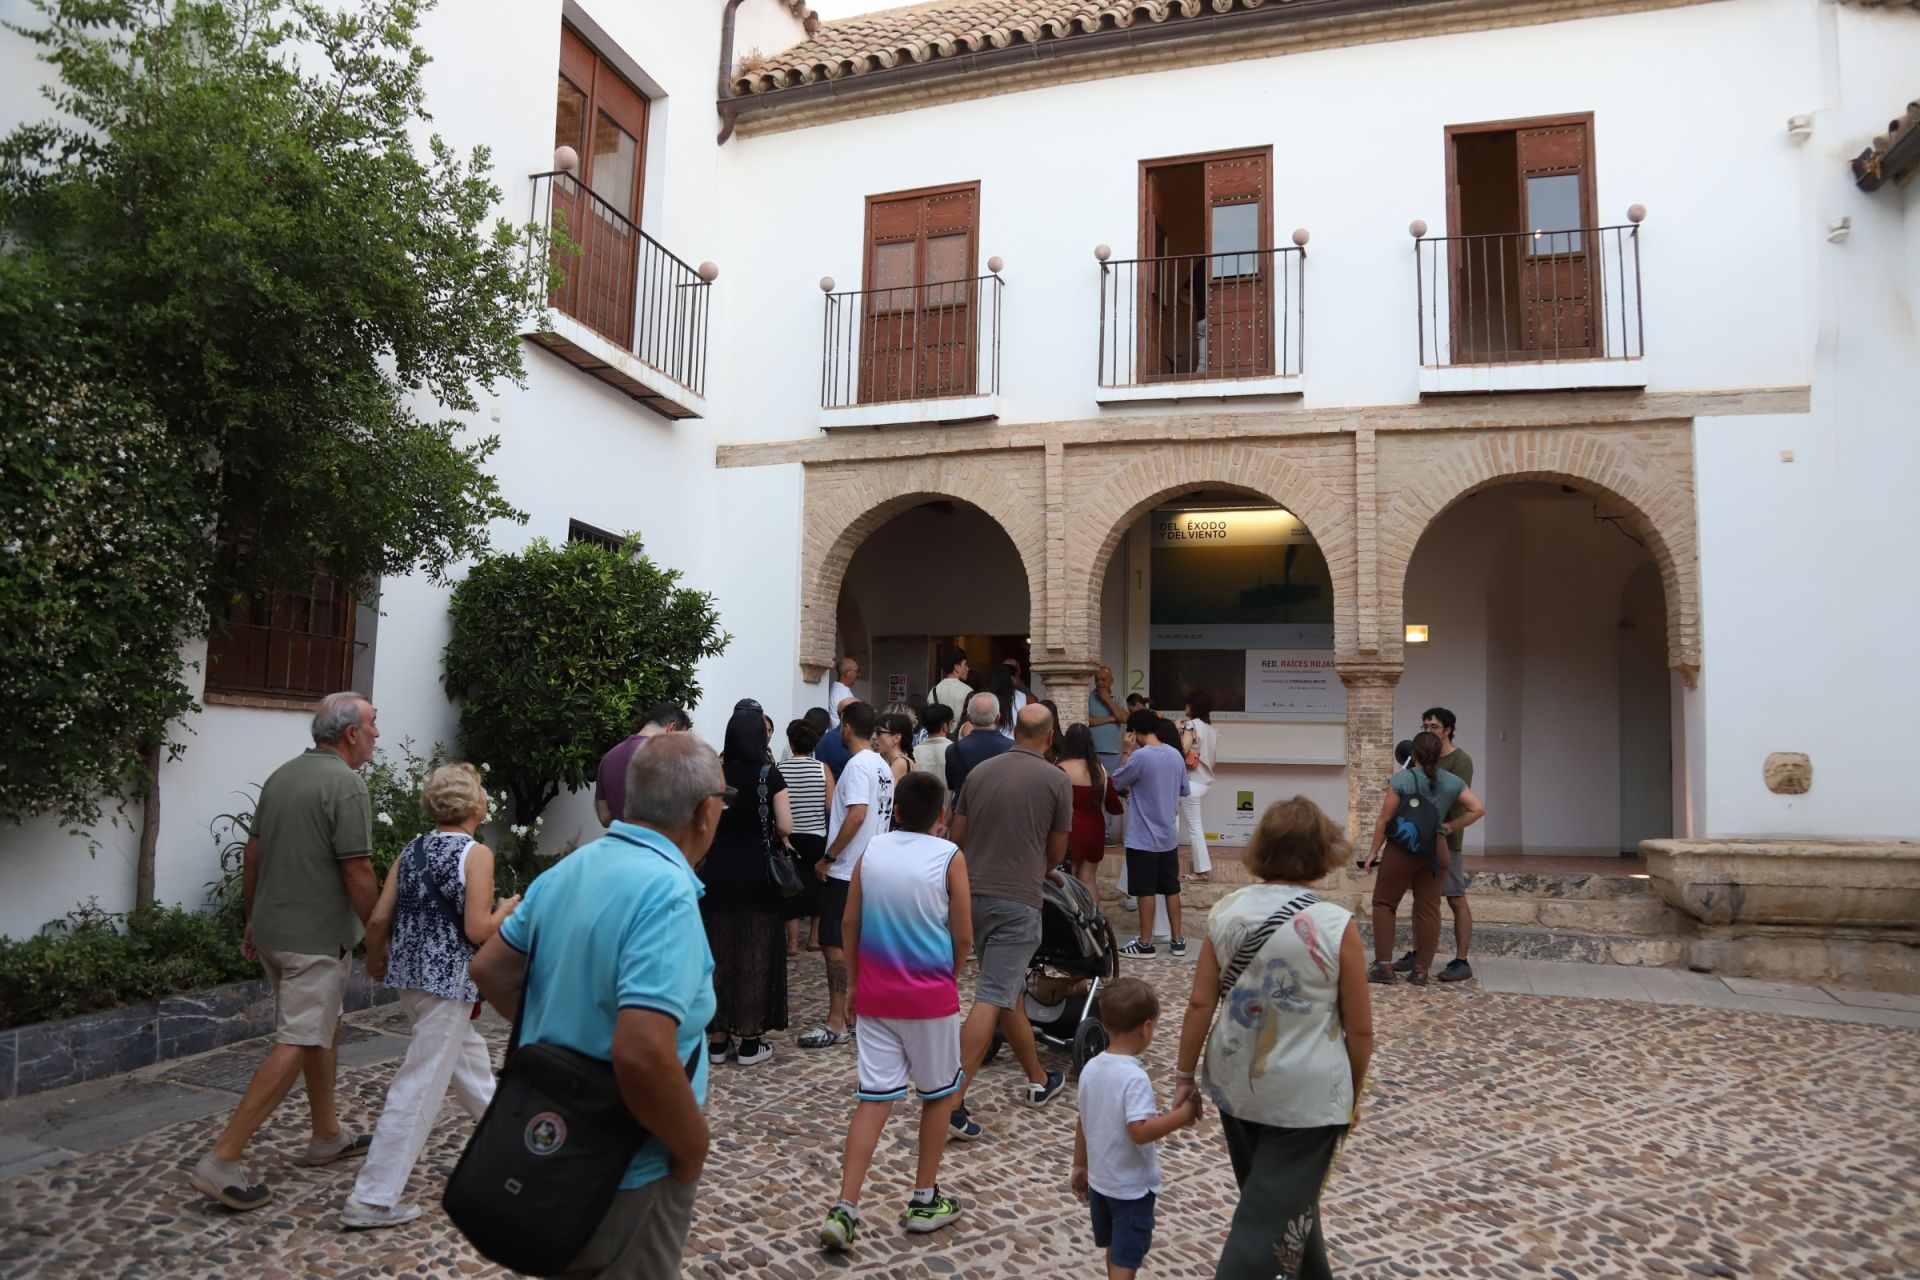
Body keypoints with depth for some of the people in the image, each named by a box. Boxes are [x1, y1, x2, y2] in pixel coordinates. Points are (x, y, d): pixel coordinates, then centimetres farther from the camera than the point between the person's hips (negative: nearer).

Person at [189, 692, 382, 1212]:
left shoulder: (282, 775, 8)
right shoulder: (345, 785, -18)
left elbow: (252, 854, 13)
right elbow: (357, 875, -18)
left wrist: (253, 918, 22)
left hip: (272, 929, 9)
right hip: (316, 938, -9)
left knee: (323, 1029, 20)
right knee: (295, 1045, -4)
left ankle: (327, 1136, 30)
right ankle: (222, 1161, -4)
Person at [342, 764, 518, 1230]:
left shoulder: (412, 850, 7)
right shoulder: (477, 854, -12)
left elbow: (378, 919, 6)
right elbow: (477, 930, -17)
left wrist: (377, 960, 23)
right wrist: (508, 908, 1)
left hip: (410, 972, 8)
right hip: (447, 981, -8)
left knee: (469, 1059, 24)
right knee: (420, 1087, -2)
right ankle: (371, 1200, 2)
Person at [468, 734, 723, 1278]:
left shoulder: (567, 870, -2)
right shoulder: (667, 893, -27)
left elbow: (489, 971, 9)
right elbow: (642, 1054, -35)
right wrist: (693, 1148, -20)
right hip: (627, 1172, -7)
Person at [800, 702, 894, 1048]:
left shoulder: (858, 764, -15)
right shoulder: (883, 767, 12)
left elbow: (857, 814, -26)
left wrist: (828, 857, -19)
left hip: (846, 871, -9)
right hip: (871, 868, 9)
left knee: (834, 945, -5)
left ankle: (836, 1023, -4)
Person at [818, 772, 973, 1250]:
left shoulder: (871, 851, 0)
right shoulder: (948, 857, -10)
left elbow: (850, 924, 4)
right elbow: (963, 936, -7)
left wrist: (853, 981, 15)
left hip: (875, 992, 3)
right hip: (930, 994, -3)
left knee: (874, 1097, 7)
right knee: (938, 1093, 16)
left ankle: (844, 1209, 0)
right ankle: (924, 1200, 24)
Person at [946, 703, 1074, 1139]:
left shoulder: (979, 772, 5)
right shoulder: (1056, 780, -5)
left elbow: (958, 836, 10)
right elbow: (1056, 851, 4)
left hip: (975, 894, 5)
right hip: (1018, 900, -5)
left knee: (1009, 993, 18)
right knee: (991, 1000, -6)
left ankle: (1038, 1080, 34)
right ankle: (952, 1101, -11)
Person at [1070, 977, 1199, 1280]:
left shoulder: (1091, 1068, -2)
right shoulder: (1135, 1077, -25)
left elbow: (1082, 1124, 6)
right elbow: (1140, 1131, -32)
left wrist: (1080, 1166, 17)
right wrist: (1183, 1114, -24)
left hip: (1099, 1179, 7)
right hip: (1132, 1186, -7)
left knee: (1115, 1250, 24)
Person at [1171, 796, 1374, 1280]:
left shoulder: (1227, 911, -6)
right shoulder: (1337, 926, -15)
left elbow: (1200, 1003, -4)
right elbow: (1360, 1028, -8)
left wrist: (1184, 1073, 7)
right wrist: (1354, 1094, 8)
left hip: (1235, 1084, 4)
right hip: (1307, 1094, -4)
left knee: (1287, 1197, 25)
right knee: (1270, 1217, 5)